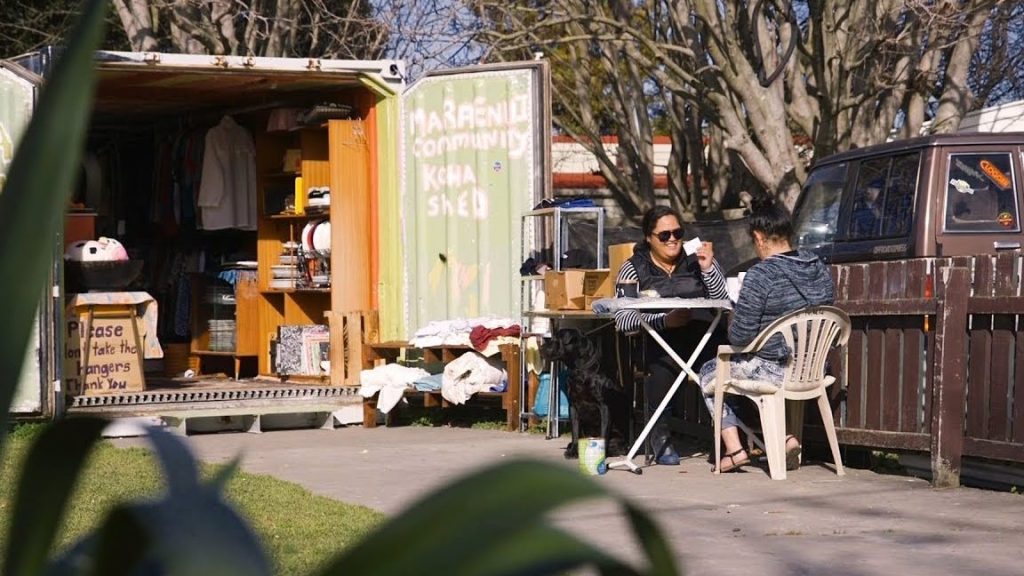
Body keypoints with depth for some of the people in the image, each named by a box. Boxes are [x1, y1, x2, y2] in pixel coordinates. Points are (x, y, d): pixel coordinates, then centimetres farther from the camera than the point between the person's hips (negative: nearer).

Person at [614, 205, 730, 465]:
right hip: (657, 341, -2)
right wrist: (665, 320, -18)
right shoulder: (633, 269, 9)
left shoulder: (696, 260, 14)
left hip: (702, 336, 2)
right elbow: (622, 320, -5)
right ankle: (660, 435, -19)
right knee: (663, 361, -37)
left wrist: (708, 269, -8)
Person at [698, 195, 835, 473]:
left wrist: (733, 322, 5)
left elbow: (739, 338, -19)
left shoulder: (761, 275, -21)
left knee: (709, 373, 21)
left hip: (775, 371, -7)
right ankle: (788, 436, 23)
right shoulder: (820, 269, 0)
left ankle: (734, 450, 13)